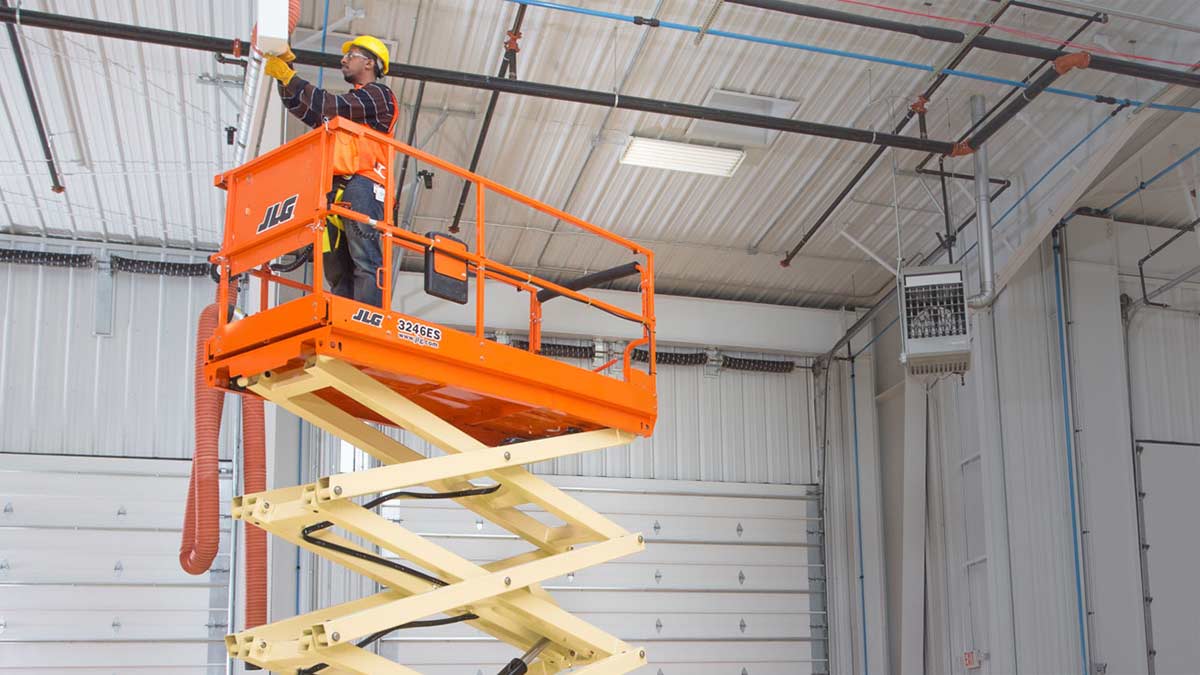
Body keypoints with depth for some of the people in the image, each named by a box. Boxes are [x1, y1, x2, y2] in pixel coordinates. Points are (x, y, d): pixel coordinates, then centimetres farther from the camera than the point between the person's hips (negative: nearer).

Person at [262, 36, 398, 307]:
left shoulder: (378, 95, 9)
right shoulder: (351, 101, 35)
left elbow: (331, 107, -5)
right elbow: (302, 107, 32)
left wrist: (289, 77, -1)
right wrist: (286, 67, 23)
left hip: (361, 185, -9)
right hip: (336, 190, 9)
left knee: (365, 261, -19)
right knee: (337, 270, -2)